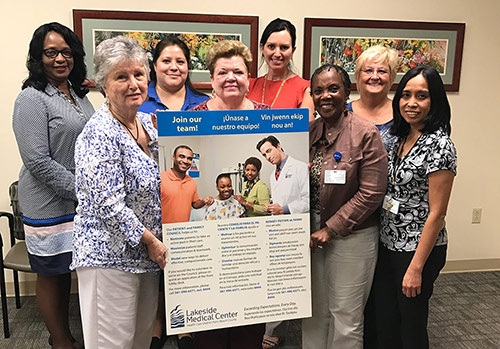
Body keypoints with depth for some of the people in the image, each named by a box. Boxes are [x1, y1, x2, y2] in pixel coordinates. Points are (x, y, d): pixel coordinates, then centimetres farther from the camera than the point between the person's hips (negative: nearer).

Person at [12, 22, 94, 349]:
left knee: (66, 271, 19)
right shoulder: (32, 98, -12)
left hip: (82, 202, 7)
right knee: (51, 275, 10)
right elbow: (38, 161, -18)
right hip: (49, 206, -7)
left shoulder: (79, 95, 9)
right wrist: (80, 190, -17)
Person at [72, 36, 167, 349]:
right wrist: (150, 241, -14)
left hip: (147, 252, 8)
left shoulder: (149, 123, 6)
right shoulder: (99, 134, -19)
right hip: (111, 255, -8)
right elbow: (109, 205, -23)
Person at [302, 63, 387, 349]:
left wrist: (331, 229, -15)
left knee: (345, 314, 9)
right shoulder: (309, 131, 3)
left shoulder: (366, 134, -13)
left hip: (351, 237, -5)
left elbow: (371, 193, -15)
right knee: (314, 310, 19)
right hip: (312, 234, 5)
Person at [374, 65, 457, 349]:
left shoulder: (439, 145, -18)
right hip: (389, 243, 7)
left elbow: (436, 213, -18)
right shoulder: (401, 137, 6)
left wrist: (416, 267, -18)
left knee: (411, 325, 11)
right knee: (385, 321, 17)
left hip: (419, 250, -7)